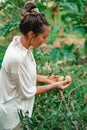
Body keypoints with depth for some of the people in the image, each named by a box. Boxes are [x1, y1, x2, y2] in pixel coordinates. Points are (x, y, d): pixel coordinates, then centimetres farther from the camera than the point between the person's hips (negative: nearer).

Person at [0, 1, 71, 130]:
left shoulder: (19, 43, -7)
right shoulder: (18, 58, -33)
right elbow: (27, 92, -21)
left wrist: (45, 79, 2)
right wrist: (54, 85, -12)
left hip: (17, 106, 8)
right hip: (14, 112, -8)